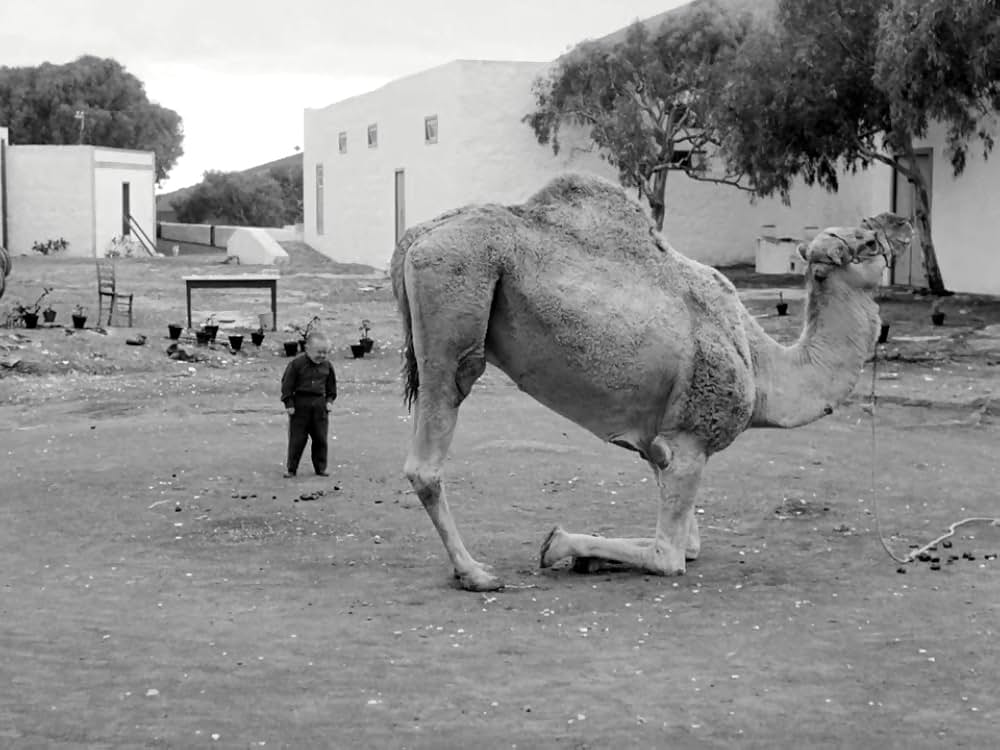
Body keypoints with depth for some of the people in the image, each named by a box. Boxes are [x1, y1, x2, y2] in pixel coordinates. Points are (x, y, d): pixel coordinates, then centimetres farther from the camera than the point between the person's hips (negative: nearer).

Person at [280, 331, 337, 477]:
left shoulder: (327, 366, 3)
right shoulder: (297, 364, -10)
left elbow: (331, 385, 17)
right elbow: (287, 384, -6)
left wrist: (330, 401, 8)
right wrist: (289, 404, -9)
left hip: (320, 405, 4)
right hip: (300, 404, -3)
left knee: (320, 438, 7)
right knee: (297, 438, 1)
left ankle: (321, 467, 18)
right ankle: (291, 468, 11)